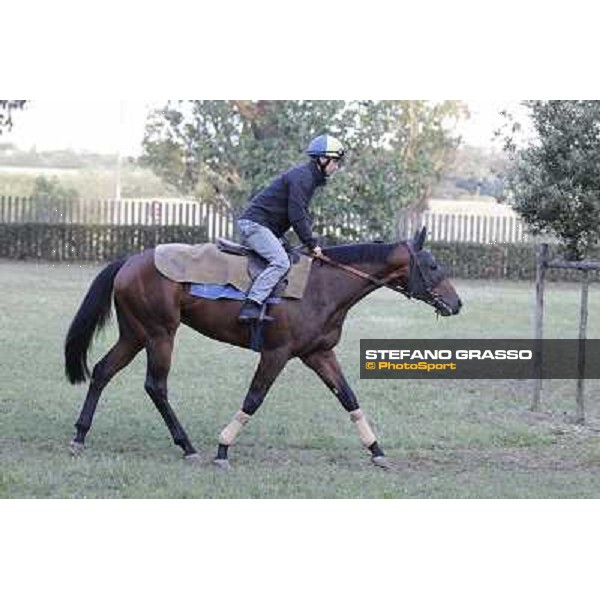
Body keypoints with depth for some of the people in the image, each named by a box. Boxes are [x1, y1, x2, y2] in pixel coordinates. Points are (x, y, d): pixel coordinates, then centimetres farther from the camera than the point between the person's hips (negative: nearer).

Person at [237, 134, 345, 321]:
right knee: (281, 262, -24)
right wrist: (312, 244, -14)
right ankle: (251, 307, -34)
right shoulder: (302, 177, -15)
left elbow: (302, 215, 22)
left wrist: (310, 243, 11)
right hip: (255, 223, -11)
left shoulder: (311, 178, 19)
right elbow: (297, 216, -20)